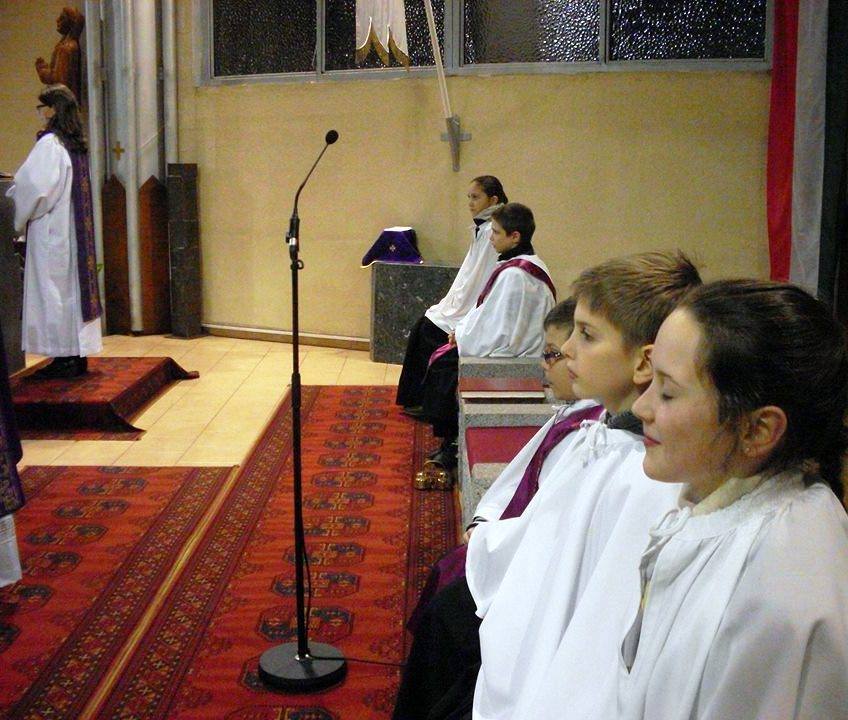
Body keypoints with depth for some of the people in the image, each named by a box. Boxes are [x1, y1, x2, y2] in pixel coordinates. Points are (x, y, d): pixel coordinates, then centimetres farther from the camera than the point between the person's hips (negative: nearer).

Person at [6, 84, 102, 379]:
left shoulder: (50, 143, -14)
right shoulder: (76, 143, 11)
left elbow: (31, 184, -19)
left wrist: (18, 215, -2)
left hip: (51, 229, -8)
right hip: (73, 228, 8)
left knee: (53, 288, -4)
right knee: (73, 283, 10)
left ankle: (65, 358, -2)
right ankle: (78, 354, 15)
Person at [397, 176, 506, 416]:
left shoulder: (492, 232, -17)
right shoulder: (481, 229, 14)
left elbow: (479, 281, -20)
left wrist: (458, 312, -16)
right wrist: (450, 304, 11)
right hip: (468, 305, 9)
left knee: (430, 331, -9)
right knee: (421, 327, 4)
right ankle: (417, 398, 12)